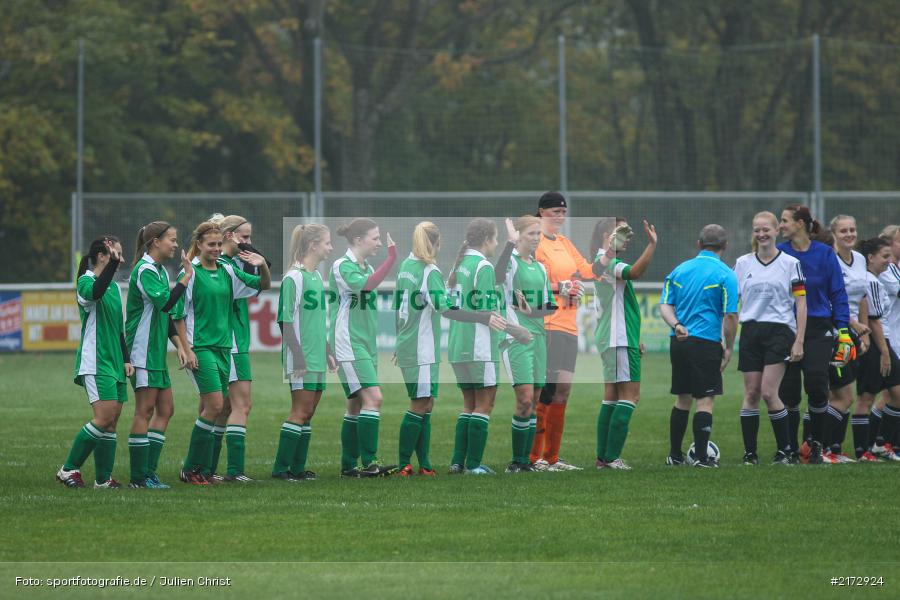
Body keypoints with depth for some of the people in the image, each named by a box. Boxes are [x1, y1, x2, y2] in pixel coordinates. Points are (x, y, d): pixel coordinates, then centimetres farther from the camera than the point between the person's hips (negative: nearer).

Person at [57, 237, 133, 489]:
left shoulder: (113, 286, 17)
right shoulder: (86, 282, -8)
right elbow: (95, 292, -35)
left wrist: (126, 359, 17)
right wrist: (113, 264, -39)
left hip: (113, 362, 9)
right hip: (94, 362, -9)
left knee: (112, 419, 4)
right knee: (105, 416, -17)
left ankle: (103, 478, 7)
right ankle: (69, 469, -8)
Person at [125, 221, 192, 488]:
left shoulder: (159, 271, 17)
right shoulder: (145, 270, -13)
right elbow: (164, 302, -27)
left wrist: (179, 344, 17)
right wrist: (186, 276, -22)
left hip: (157, 351, 10)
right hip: (143, 351, -10)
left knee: (165, 409, 9)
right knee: (145, 410, -8)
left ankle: (147, 471, 11)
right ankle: (139, 476, -5)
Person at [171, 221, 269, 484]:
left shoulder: (227, 272, 10)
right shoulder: (190, 273, -7)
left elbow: (263, 285, 17)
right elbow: (179, 314, -7)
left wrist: (263, 266, -4)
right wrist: (187, 350, -12)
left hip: (222, 345, 6)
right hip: (200, 347, -6)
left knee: (209, 409, 8)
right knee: (214, 405, -14)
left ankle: (203, 471, 12)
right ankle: (190, 469, -5)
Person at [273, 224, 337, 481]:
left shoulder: (317, 276, 14)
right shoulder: (294, 277, -13)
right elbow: (286, 320, -15)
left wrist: (328, 352, 23)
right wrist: (298, 356, -19)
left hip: (317, 357, 9)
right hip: (301, 358, -9)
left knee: (308, 412, 8)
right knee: (301, 410, -9)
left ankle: (297, 468, 12)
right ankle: (280, 468, -5)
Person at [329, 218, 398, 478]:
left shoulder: (367, 268, 16)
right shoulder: (342, 266, -11)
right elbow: (365, 285, -30)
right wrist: (391, 259, -33)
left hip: (367, 344, 9)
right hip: (349, 345, -9)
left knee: (357, 405, 9)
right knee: (373, 398, -17)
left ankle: (349, 465, 12)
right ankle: (369, 462, -19)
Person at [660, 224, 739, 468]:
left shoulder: (679, 270, 11)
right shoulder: (725, 275, -5)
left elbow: (665, 305, 5)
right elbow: (730, 315, -8)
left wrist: (676, 325, -8)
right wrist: (728, 347, 1)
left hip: (679, 341, 5)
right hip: (706, 343, -5)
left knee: (682, 399, 15)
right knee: (705, 400, -1)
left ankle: (675, 455, 19)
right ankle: (701, 456, -3)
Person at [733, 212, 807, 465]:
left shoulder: (790, 263, 0)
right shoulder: (742, 263, 9)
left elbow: (801, 304, 0)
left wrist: (799, 341, -7)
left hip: (779, 331, -3)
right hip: (750, 332, 3)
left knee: (768, 392, -12)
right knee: (751, 393, 1)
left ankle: (785, 449, 1)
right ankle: (750, 453, 6)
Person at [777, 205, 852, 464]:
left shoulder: (825, 254, -1)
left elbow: (838, 294, 2)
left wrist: (843, 330, -5)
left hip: (818, 328, -1)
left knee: (817, 387, -10)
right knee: (787, 391, -1)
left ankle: (814, 444, 6)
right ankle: (789, 447, 12)